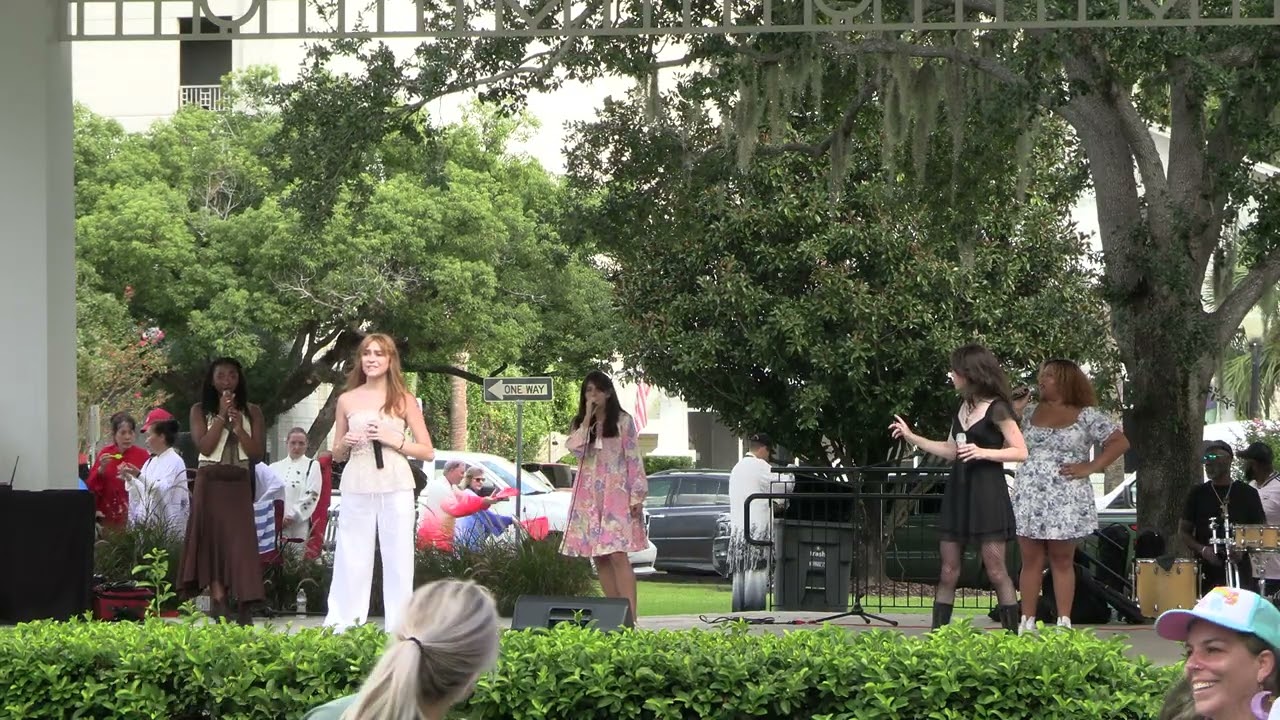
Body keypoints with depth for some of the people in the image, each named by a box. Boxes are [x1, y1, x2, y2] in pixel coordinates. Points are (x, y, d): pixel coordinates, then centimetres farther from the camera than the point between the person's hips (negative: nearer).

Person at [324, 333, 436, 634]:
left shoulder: (404, 400, 7)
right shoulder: (347, 400, 11)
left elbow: (428, 452, 6)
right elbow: (336, 454, 18)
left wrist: (394, 440, -8)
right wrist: (346, 443, -4)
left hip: (396, 487, -1)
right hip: (357, 487, 1)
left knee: (398, 559, -2)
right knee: (352, 560, -2)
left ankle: (399, 630, 0)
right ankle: (342, 628, 0)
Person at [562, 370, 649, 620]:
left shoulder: (623, 422, 3)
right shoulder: (579, 424, 14)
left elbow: (634, 459, -1)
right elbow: (575, 448, -6)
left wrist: (637, 496, -7)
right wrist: (587, 419, -8)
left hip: (616, 494, -5)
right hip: (589, 496, 5)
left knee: (617, 554, -15)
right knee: (599, 558, 3)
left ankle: (629, 615, -20)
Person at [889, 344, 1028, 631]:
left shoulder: (996, 409, -8)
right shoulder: (963, 408, 15)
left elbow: (1021, 452, -11)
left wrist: (983, 452, -21)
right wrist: (911, 437, 22)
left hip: (987, 493, -7)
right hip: (958, 491, 7)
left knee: (995, 570, -7)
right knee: (948, 572, 5)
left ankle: (1012, 633, -2)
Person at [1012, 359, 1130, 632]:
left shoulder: (1087, 416, 2)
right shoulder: (1028, 412, 14)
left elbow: (1120, 442, -2)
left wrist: (1091, 467, -7)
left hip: (1067, 500, -3)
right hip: (1029, 498, 3)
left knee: (1062, 561, 2)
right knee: (1031, 561, 3)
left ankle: (1064, 622, 3)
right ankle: (1027, 622, 5)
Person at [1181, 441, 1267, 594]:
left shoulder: (1247, 493, 6)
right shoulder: (1198, 494, 8)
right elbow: (1183, 531, 10)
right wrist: (1202, 550, -9)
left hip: (1239, 570, -1)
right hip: (1206, 573, 1)